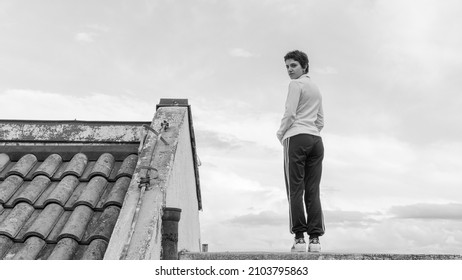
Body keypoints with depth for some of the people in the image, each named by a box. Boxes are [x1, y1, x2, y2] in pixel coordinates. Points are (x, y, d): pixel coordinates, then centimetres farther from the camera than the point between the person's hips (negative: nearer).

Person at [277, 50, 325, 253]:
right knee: (313, 191, 1)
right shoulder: (317, 89, 27)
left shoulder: (296, 84, 1)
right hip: (316, 140, 7)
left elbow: (290, 114, -8)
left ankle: (299, 237, -10)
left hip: (297, 138, -7)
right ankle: (315, 238, -2)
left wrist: (280, 134, 5)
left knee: (295, 190, -7)